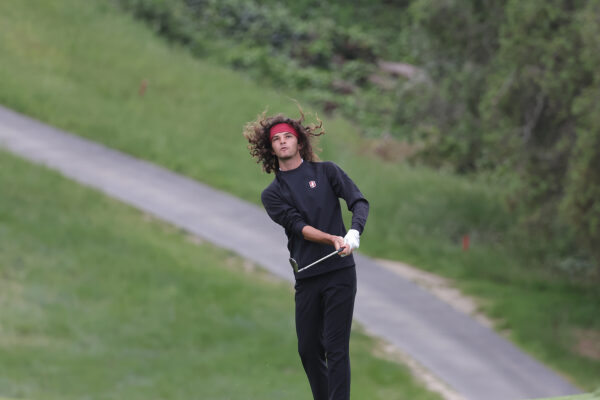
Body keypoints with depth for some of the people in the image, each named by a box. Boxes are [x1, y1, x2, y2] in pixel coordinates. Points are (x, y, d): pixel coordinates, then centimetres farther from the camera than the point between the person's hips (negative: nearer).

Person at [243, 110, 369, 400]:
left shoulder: (326, 172, 9)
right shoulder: (272, 194, 10)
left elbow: (359, 202, -1)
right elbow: (298, 226, -5)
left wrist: (354, 232, -21)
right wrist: (332, 239, -22)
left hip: (339, 271, -3)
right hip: (306, 276, 3)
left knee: (336, 348, -8)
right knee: (308, 349, 3)